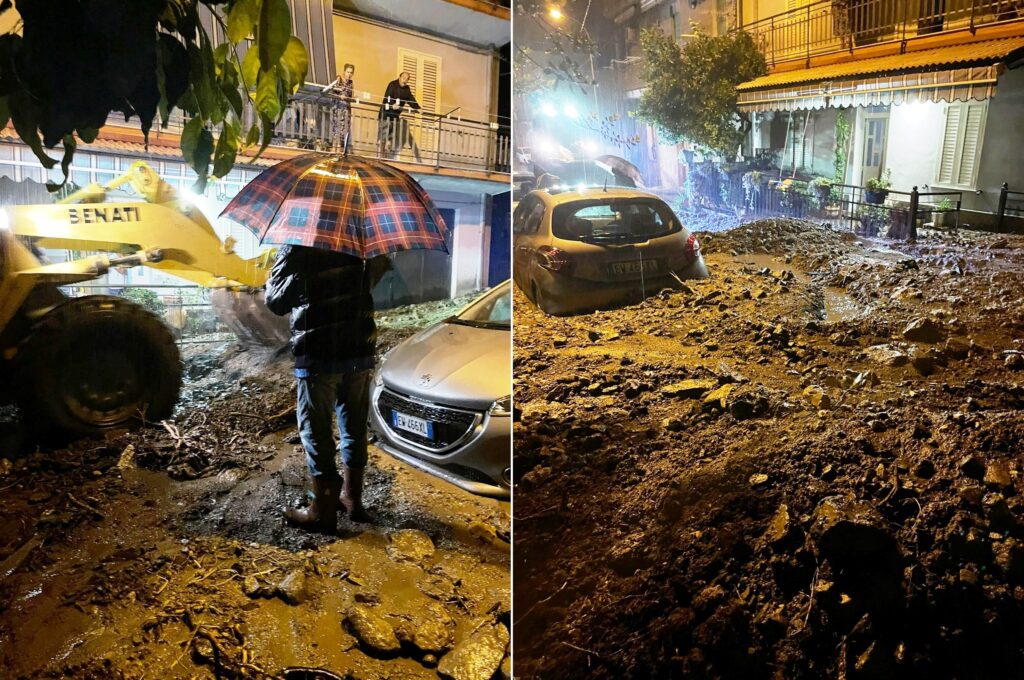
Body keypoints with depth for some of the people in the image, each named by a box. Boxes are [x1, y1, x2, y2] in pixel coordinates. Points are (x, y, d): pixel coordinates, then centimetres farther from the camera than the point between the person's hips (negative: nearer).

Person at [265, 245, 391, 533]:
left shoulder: (297, 250, -12)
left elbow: (276, 301, -4)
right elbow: (381, 266, 22)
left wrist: (283, 255, 9)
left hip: (318, 357, -5)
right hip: (360, 351, 5)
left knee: (316, 431, 4)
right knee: (354, 427, 16)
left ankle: (323, 510, 10)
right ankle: (353, 498, 27)